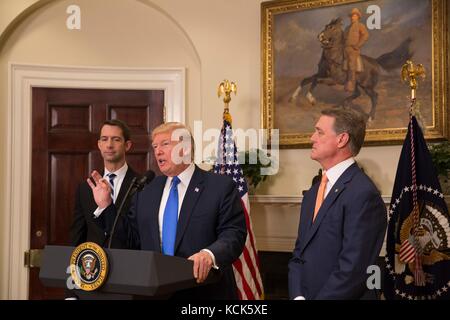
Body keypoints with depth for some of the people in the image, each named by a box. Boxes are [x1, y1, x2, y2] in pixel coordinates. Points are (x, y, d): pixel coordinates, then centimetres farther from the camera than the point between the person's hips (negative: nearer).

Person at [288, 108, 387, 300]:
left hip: (340, 296, -7)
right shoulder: (313, 193, 9)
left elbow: (353, 270, -22)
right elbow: (299, 253, 9)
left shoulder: (363, 194, -18)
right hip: (304, 294, 7)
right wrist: (297, 295, -6)